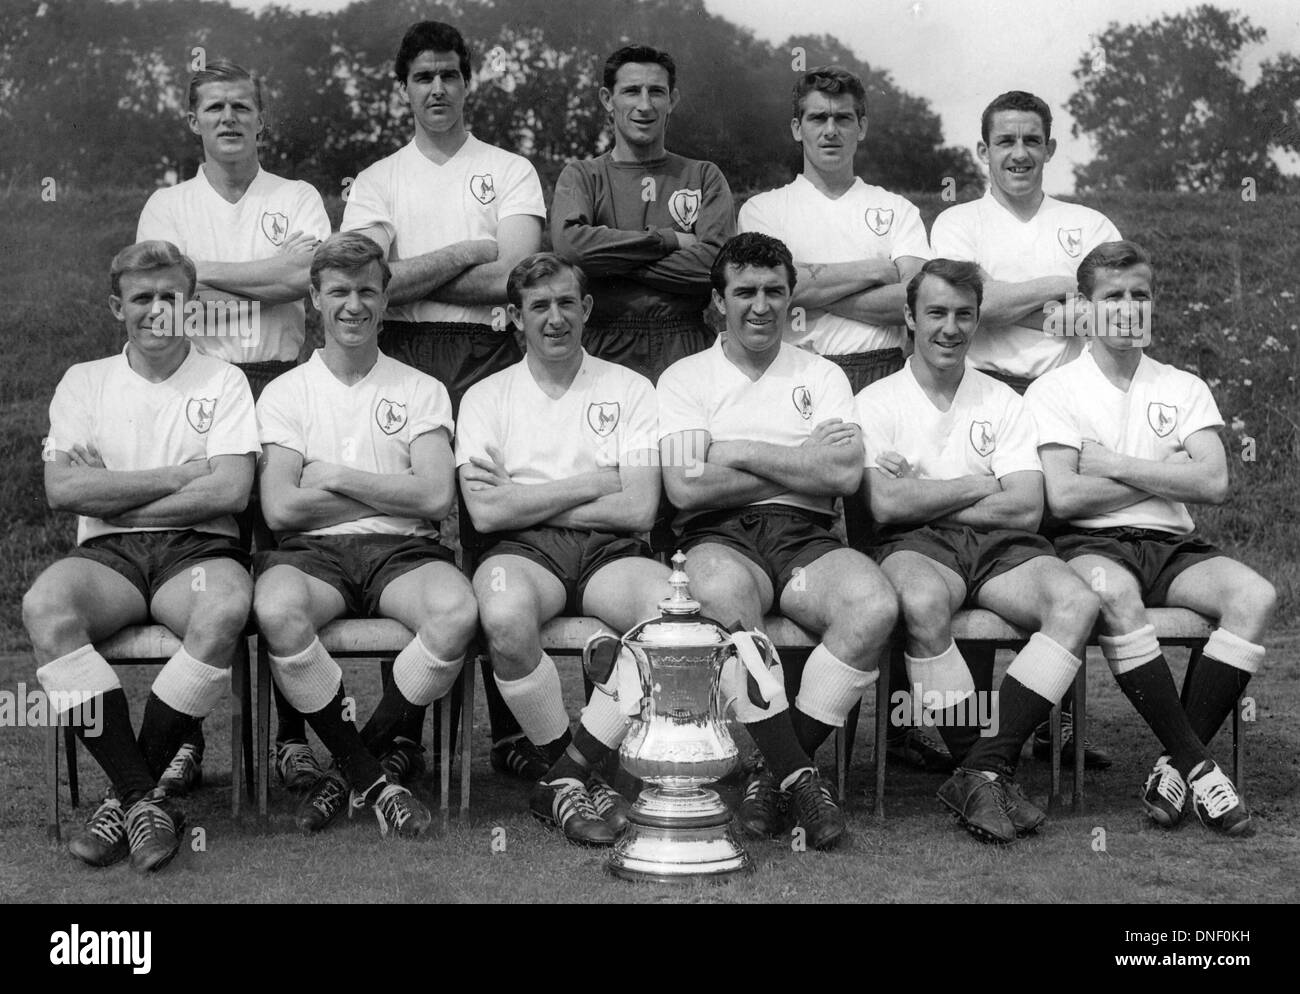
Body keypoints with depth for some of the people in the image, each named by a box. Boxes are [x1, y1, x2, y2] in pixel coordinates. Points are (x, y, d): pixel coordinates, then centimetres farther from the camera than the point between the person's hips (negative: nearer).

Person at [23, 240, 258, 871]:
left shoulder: (223, 381, 10)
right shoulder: (85, 382, 15)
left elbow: (231, 492, -4)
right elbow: (61, 489, 0)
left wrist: (110, 495, -4)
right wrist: (180, 475, -4)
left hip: (198, 548, -1)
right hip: (108, 555, 1)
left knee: (225, 610, -37)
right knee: (44, 606, -33)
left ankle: (126, 795, -21)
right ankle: (144, 797, -29)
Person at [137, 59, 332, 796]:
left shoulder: (299, 201, 13)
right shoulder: (168, 206, 14)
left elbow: (305, 275, -7)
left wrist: (204, 271, -4)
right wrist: (269, 272, -6)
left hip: (279, 383, 0)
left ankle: (294, 735, 3)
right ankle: (184, 735, 3)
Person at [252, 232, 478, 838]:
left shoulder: (421, 391, 13)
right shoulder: (285, 393, 13)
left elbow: (436, 497, -2)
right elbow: (280, 508, -2)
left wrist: (335, 476, -3)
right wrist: (390, 489, -1)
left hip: (401, 550, 1)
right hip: (314, 550, 0)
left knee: (457, 612, -34)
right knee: (277, 611, -36)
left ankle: (356, 765, -10)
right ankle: (374, 776, -18)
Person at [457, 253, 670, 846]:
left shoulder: (630, 389, 13)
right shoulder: (486, 397, 13)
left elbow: (638, 508, 0)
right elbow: (486, 512, -2)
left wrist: (523, 499, -2)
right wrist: (593, 483, -1)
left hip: (609, 551, 1)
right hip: (523, 552, -1)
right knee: (505, 616, -38)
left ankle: (565, 776, -21)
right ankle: (579, 778, -15)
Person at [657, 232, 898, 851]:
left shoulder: (822, 376, 18)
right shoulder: (685, 378, 13)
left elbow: (845, 474, 0)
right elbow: (686, 488, -5)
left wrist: (741, 454, -2)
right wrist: (801, 463, 0)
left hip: (804, 538, 2)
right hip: (719, 538, -2)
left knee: (875, 604, -30)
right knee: (723, 593, -39)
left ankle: (774, 772, -18)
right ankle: (798, 776, -28)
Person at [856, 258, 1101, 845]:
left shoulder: (1003, 402, 17)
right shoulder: (877, 402, 10)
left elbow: (1026, 509, 2)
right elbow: (886, 505, -7)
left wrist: (924, 494, -2)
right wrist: (977, 487, 2)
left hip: (999, 547, 3)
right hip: (917, 547, -3)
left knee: (1077, 602, -28)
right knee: (923, 603, -39)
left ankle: (983, 772, -28)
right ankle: (993, 772, -26)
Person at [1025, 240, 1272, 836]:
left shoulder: (1183, 388, 17)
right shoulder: (1054, 391, 7)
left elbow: (1214, 485, 0)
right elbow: (1062, 497, -8)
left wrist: (1112, 464, -5)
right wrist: (1165, 476, -1)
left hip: (1172, 546, 4)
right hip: (1091, 544, -4)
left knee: (1255, 594, -27)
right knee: (1114, 594, -39)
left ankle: (1174, 765, -21)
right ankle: (1197, 764, -29)